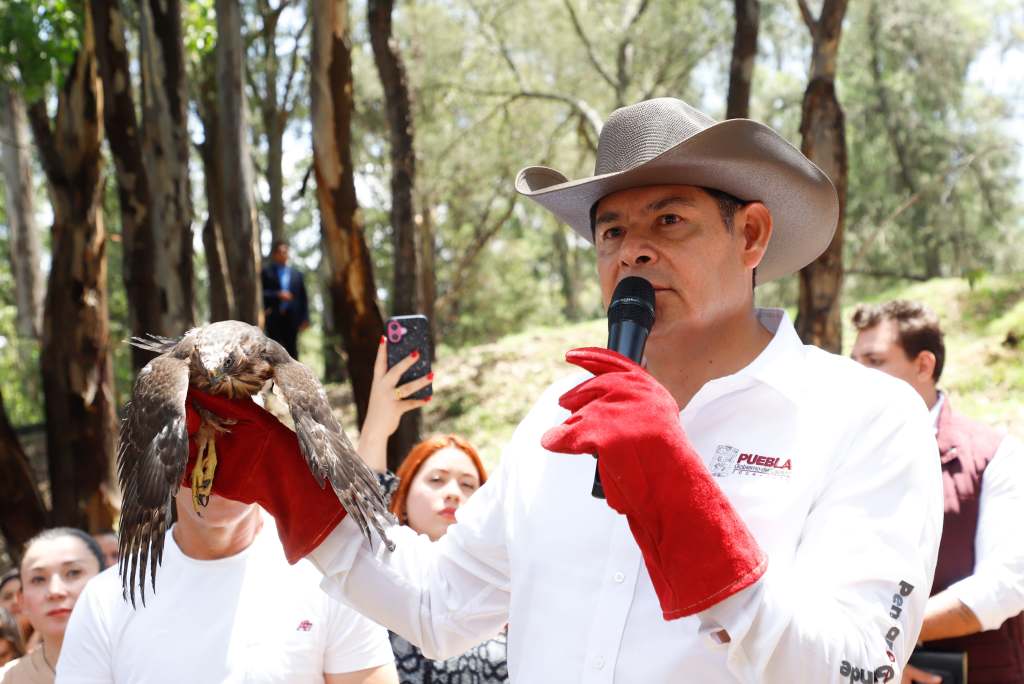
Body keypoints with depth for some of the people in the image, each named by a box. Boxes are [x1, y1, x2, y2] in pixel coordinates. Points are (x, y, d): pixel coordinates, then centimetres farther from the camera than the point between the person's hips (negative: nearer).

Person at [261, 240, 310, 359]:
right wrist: (278, 295, -15)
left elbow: (303, 297, 12)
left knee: (292, 349, 2)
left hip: (292, 318, 3)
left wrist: (305, 318, 4)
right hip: (274, 318, -3)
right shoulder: (266, 272, 6)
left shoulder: (296, 274, 16)